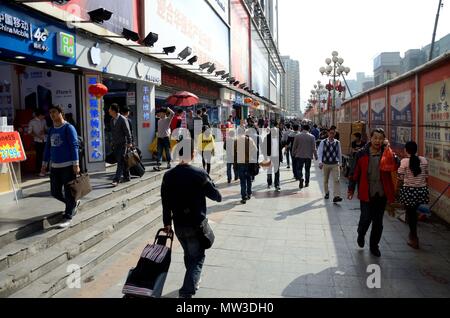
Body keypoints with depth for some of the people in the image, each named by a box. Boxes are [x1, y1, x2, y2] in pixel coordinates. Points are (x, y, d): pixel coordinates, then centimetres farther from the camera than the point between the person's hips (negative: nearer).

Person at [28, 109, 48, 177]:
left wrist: (43, 131, -4)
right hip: (37, 141, -4)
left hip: (44, 140, 4)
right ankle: (39, 171, 7)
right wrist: (38, 136, -15)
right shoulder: (32, 122, -4)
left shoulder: (44, 121, 8)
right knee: (39, 156, -1)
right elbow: (30, 132, -5)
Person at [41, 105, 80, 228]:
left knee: (68, 192, -1)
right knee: (55, 192, 11)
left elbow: (74, 146, -12)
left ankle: (68, 217, 7)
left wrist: (76, 164, -18)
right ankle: (73, 204, 34)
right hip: (54, 166, 7)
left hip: (68, 166, -7)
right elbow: (48, 147, 19)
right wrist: (44, 164, 16)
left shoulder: (68, 128, -7)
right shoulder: (51, 130, 14)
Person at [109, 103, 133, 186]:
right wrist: (112, 141, 17)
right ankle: (126, 177, 21)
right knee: (122, 161, 12)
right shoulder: (112, 120, 10)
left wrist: (129, 142, -14)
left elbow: (127, 131, -12)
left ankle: (116, 179, -11)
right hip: (115, 144, 7)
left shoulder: (123, 119, -12)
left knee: (120, 162, -8)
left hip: (122, 143, -7)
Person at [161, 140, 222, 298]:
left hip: (178, 224, 5)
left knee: (188, 254, 25)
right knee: (197, 258, 8)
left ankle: (193, 281, 46)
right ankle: (187, 292, -3)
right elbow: (217, 196, -8)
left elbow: (166, 203, 2)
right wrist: (209, 184, 11)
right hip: (196, 224, -5)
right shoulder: (199, 174, -16)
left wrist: (167, 223, 14)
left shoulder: (168, 176, -4)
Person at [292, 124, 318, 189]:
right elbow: (314, 148, -4)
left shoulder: (297, 136, -5)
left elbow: (294, 146, 1)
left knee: (299, 169, 7)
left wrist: (293, 154, 15)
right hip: (308, 156, 1)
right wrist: (315, 156, 6)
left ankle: (301, 178, -19)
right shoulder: (312, 137, -5)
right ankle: (307, 182, 19)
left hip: (299, 155, -1)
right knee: (307, 170, 13)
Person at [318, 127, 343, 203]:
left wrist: (340, 163, 12)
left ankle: (336, 196, -18)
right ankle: (326, 193, 37)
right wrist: (320, 162, -19)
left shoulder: (337, 142, 1)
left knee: (336, 180, -13)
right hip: (325, 164, 0)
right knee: (325, 180, 15)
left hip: (335, 164, 0)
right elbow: (320, 152, -8)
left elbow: (339, 153, 9)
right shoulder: (323, 142, -5)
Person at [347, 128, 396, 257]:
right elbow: (355, 172, 2)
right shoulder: (362, 154, -3)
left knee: (378, 221, 11)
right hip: (366, 193, -2)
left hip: (381, 193, 2)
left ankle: (374, 245, 28)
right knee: (366, 218, -1)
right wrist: (351, 189, 2)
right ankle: (361, 234, 32)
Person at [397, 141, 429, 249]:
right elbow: (426, 176, 6)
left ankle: (414, 239, 16)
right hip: (421, 190, 4)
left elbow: (401, 177, -10)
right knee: (414, 212, 22)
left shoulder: (404, 161, -12)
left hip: (409, 190, -4)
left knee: (410, 213, 9)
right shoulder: (424, 160, 0)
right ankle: (413, 234, 35)